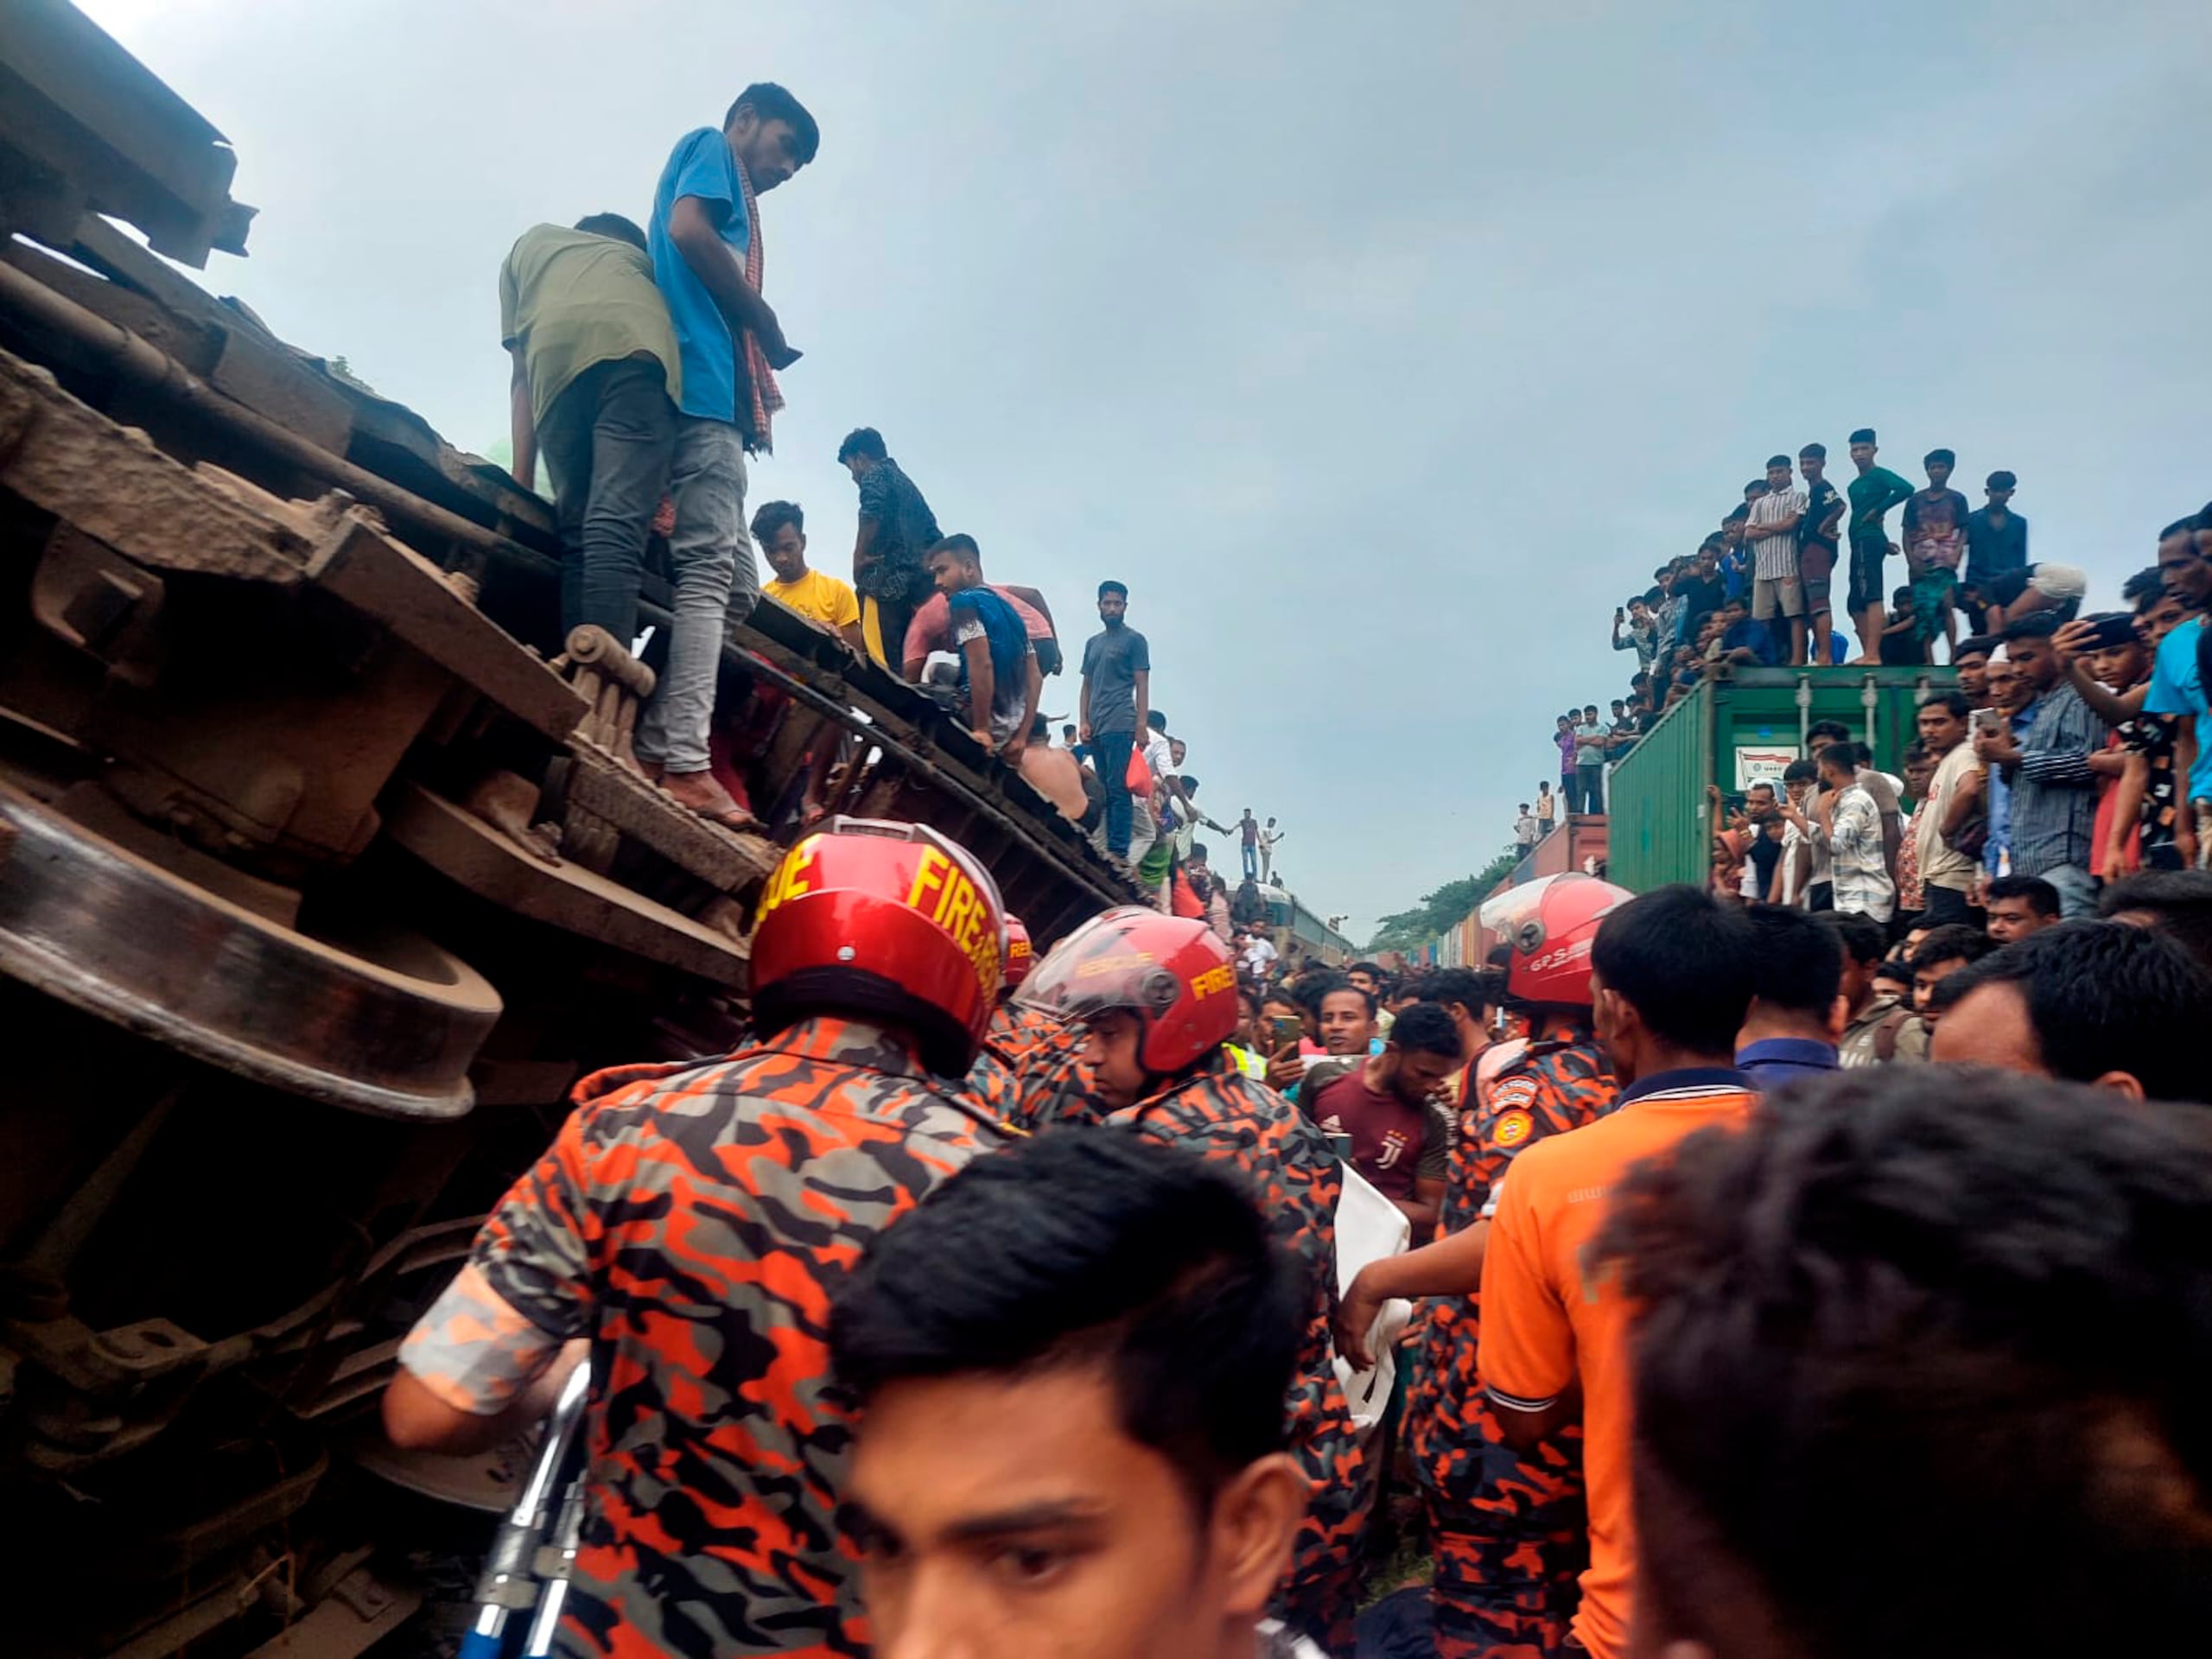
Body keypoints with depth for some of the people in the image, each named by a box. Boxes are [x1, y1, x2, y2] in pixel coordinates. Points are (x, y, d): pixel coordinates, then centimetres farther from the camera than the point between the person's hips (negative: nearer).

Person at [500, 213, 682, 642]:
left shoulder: (529, 243, 40)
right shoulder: (641, 259, 41)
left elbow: (522, 375, 27)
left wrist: (522, 480, 21)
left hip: (556, 353, 1)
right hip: (636, 344, -1)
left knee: (577, 534, 6)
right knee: (616, 526, -15)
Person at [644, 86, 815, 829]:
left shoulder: (732, 199, 34)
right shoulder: (711, 148, 11)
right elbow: (686, 231, -10)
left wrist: (759, 372, 9)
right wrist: (763, 318, -2)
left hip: (706, 395, 9)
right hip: (702, 385, -9)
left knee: (736, 582, 6)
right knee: (709, 566, -18)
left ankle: (653, 743, -2)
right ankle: (685, 761, -26)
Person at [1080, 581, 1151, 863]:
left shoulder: (1134, 640, 3)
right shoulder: (1092, 643, 20)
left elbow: (1142, 685, -3)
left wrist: (1141, 725, -11)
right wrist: (1083, 721, 8)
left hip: (1120, 726, -6)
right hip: (1096, 727, 6)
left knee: (1117, 788, -11)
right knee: (1104, 789, 6)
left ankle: (1118, 851, -12)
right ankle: (1109, 847, 9)